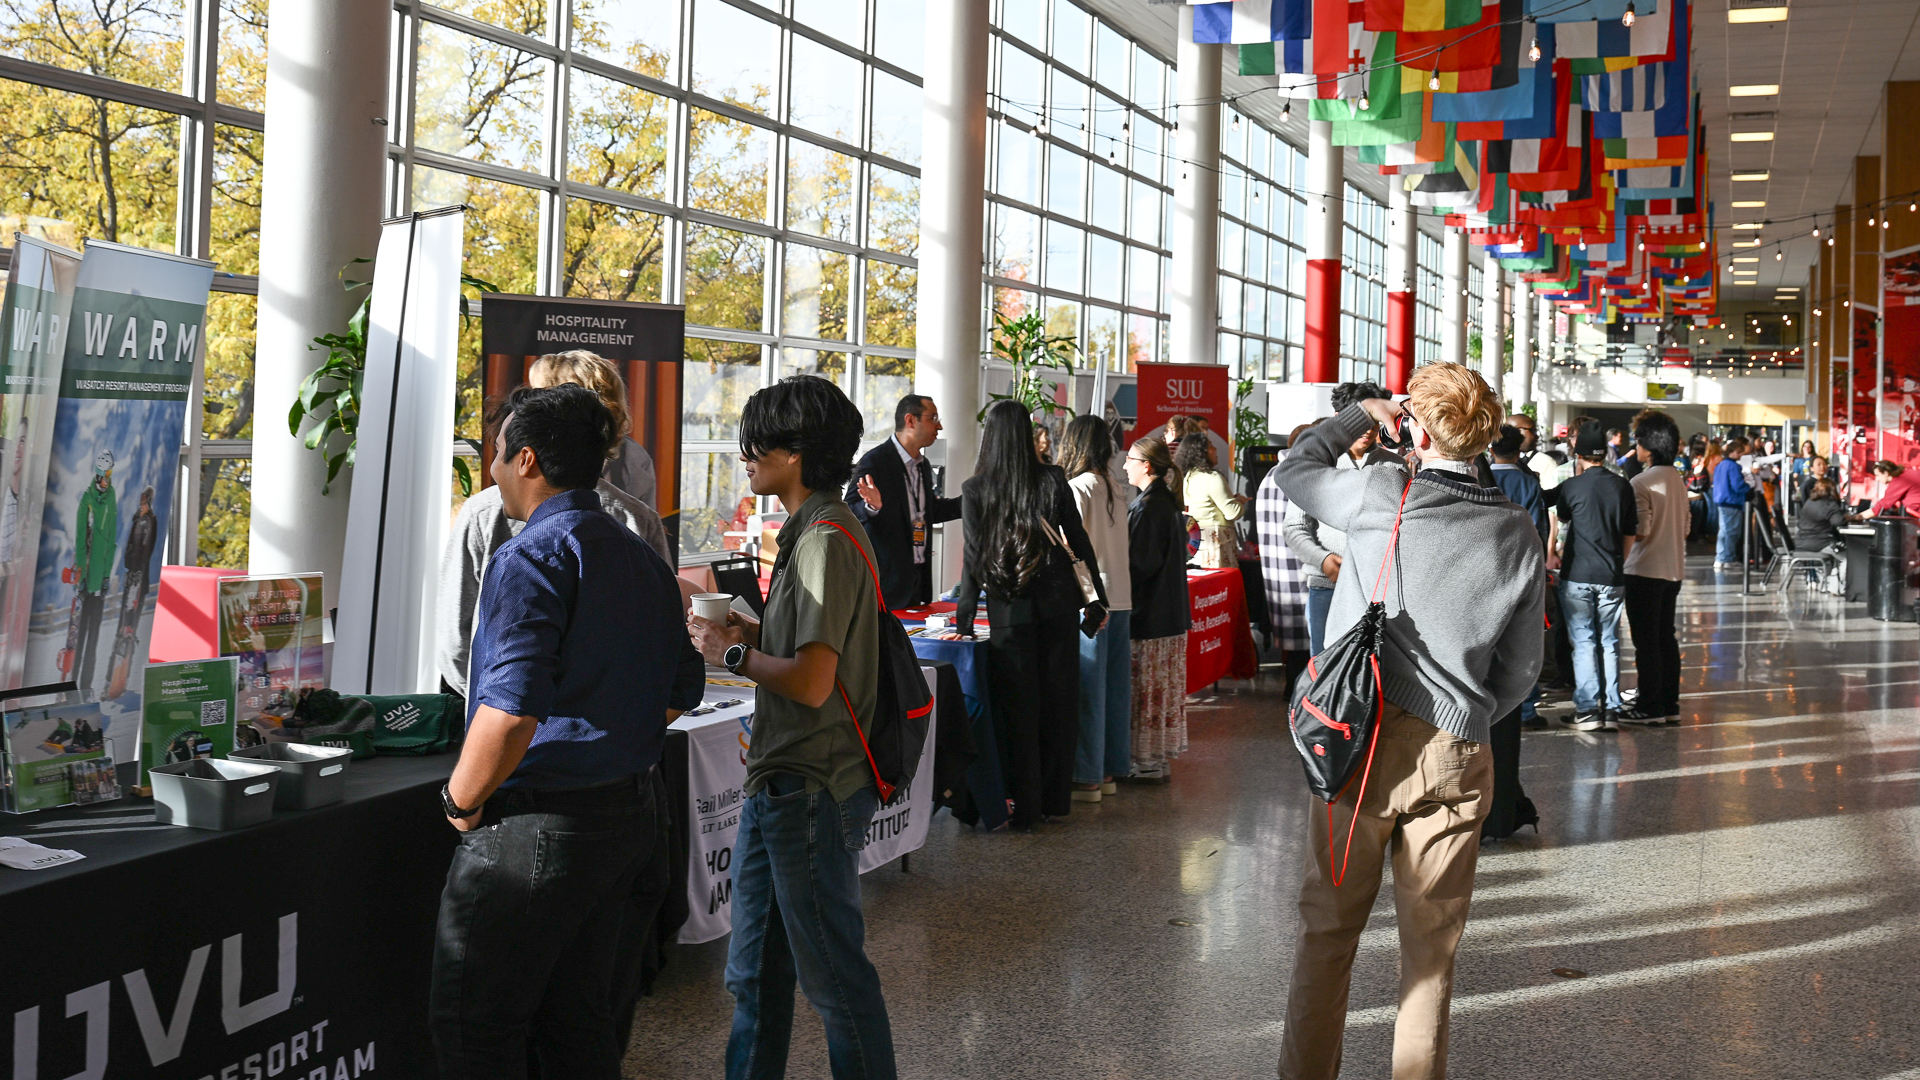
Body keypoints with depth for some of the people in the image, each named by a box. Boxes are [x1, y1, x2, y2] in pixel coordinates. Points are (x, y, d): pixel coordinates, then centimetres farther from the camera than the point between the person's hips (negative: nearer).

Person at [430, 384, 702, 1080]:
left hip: (537, 830, -9)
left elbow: (510, 711, -26)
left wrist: (463, 800, -12)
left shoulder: (531, 557, -16)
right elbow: (681, 693, 18)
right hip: (631, 812, 9)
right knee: (577, 1017, 19)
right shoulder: (644, 559, 12)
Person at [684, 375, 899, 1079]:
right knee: (754, 972, 19)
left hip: (811, 795, -10)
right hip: (780, 784, 10)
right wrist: (748, 632, 7)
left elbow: (812, 682, -27)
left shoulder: (826, 542, -19)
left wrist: (732, 654, -12)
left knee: (834, 975, 3)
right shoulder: (814, 532, 13)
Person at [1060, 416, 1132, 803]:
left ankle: (1087, 777, 0)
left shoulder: (1077, 487, -10)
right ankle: (1108, 770, 18)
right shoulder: (1113, 487, 12)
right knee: (1113, 686, 11)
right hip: (1119, 599, 8)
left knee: (1086, 687, -3)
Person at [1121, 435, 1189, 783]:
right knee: (1165, 685, 13)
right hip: (1171, 612, 10)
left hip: (1147, 613, -10)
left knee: (1146, 686, -3)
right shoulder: (1168, 502, 12)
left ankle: (1148, 762, 1)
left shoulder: (1145, 507, -17)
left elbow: (1138, 564, -19)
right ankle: (1161, 758, 21)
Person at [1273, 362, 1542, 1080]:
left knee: (1328, 926, 11)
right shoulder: (1518, 533, 1)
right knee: (1431, 942, 12)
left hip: (1364, 738, -2)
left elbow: (1295, 469, 12)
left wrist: (1364, 413, 22)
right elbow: (1521, 668, 6)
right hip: (1457, 752, 2)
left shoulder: (1381, 496, -9)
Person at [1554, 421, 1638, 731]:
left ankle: (1587, 710, 0)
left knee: (1583, 641, 2)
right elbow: (1630, 534, 8)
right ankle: (1610, 708, 9)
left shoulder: (1572, 486, -7)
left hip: (1577, 576, -3)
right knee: (1609, 642, 9)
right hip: (1612, 577, 3)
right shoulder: (1623, 486, 2)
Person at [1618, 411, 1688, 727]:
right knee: (1666, 636, 13)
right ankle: (1670, 704, 18)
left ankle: (1650, 707, 3)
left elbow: (1640, 530, -19)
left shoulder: (1641, 482, -16)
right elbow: (1686, 526, 13)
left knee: (1646, 640, -1)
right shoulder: (1678, 479, 8)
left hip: (1645, 570, -8)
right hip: (1674, 568, 8)